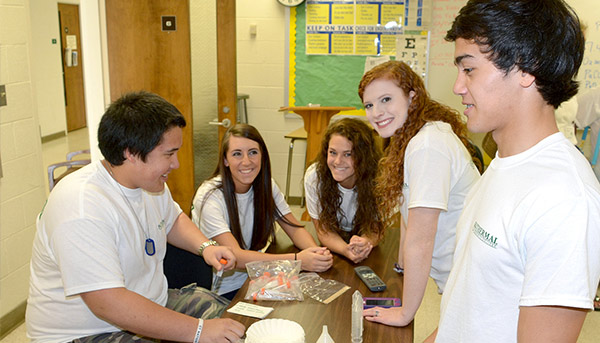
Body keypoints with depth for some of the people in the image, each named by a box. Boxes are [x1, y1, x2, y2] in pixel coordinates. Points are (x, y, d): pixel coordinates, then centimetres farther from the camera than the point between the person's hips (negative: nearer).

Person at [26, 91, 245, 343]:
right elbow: (108, 304, -32)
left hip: (153, 304, 8)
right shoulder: (82, 210, -28)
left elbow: (172, 220, 20)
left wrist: (205, 246, 0)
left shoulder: (150, 181, 1)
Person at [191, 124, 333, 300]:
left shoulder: (266, 185, -2)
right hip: (223, 291, -5)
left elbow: (294, 228, -3)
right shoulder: (210, 196, -21)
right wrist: (297, 259, -37)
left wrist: (317, 252, -25)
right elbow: (235, 256, -28)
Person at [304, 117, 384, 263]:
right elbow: (324, 230, -13)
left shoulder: (376, 177, -22)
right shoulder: (314, 176, -20)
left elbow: (374, 230, -12)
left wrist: (364, 242, -35)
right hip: (333, 247, 0)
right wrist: (345, 250, -33)